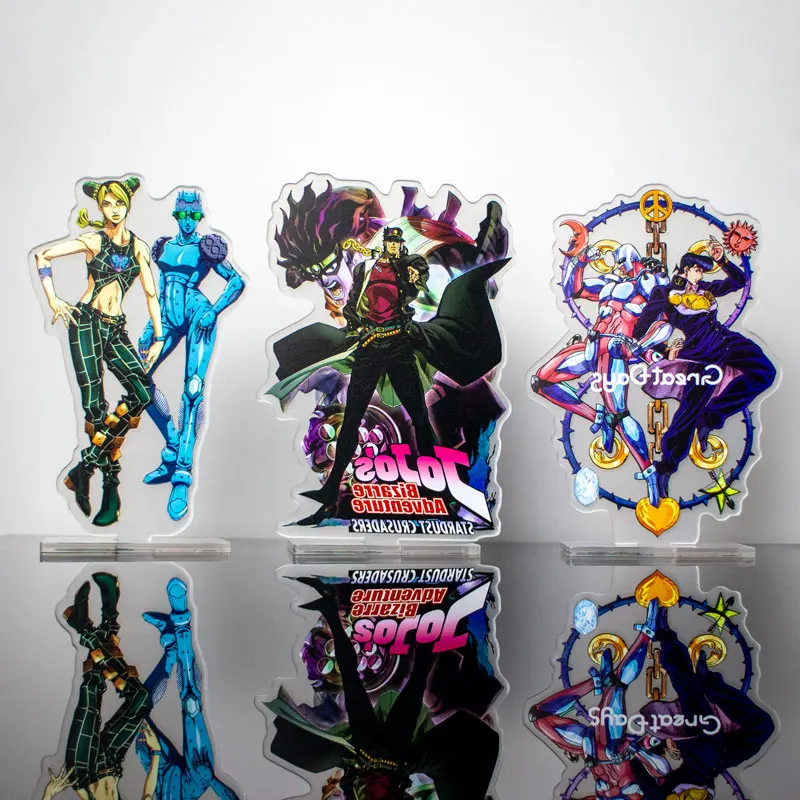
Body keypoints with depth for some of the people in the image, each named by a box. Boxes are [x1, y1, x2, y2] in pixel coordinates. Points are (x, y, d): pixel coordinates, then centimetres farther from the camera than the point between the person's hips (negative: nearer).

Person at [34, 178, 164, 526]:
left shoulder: (139, 246, 12)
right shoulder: (93, 241, 2)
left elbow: (151, 293, 12)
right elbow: (42, 254, 3)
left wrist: (158, 337, 8)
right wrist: (52, 299, -3)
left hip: (116, 329, 4)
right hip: (86, 323, -3)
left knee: (142, 393, -17)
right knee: (94, 405, -11)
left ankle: (86, 466, -8)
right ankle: (110, 483, 0)